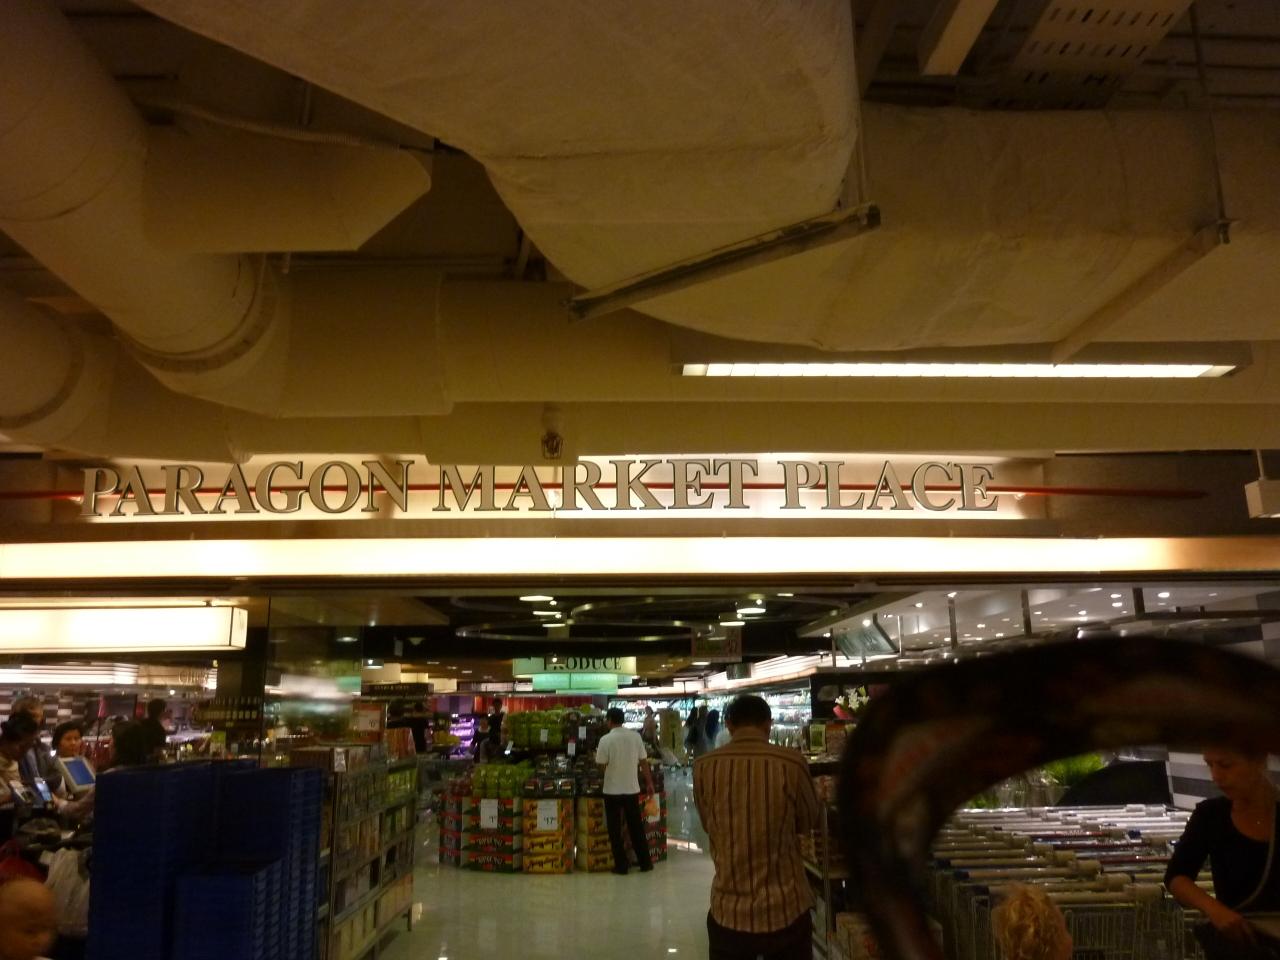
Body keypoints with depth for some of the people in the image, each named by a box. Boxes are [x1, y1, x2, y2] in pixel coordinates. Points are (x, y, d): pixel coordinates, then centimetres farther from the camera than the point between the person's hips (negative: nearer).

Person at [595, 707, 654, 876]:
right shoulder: (635, 736, -3)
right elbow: (644, 762, 2)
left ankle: (621, 865, 10)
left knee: (615, 829, 8)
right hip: (632, 789, 3)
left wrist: (597, 755, 10)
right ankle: (645, 863, 19)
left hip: (613, 790, -3)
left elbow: (601, 765, -11)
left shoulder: (605, 740, -13)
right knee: (636, 827, 13)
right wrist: (649, 783, 11)